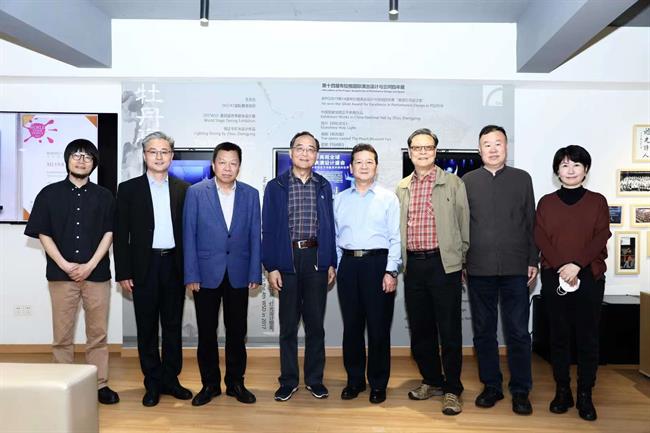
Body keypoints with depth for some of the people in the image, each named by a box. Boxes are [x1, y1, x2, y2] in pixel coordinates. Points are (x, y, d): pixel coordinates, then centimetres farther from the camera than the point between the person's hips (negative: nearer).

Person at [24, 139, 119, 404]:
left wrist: (90, 265, -9)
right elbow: (43, 235, 3)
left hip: (97, 273, 0)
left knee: (97, 333, 5)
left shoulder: (104, 196, 7)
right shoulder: (49, 194, 6)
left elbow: (109, 233, 2)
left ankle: (100, 384, 14)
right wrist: (65, 265, -8)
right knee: (62, 334, 5)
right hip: (61, 274, 0)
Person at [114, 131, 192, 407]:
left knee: (173, 326, 10)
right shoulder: (129, 189, 2)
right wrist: (123, 273, -5)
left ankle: (171, 379, 23)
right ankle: (153, 383, 19)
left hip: (175, 266, 1)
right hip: (144, 267, -1)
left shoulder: (184, 189, 6)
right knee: (147, 328, 7)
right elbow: (121, 234, 0)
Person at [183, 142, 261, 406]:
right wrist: (191, 275, -7)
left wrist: (255, 274, -1)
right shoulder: (196, 192, -1)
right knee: (207, 332, 8)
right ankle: (210, 384, 23)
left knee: (237, 331, 9)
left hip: (238, 274, 1)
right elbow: (189, 235, -3)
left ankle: (235, 382, 24)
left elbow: (255, 236, 4)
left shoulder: (251, 194, 4)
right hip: (206, 273, -1)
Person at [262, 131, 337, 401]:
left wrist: (331, 263, 4)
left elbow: (329, 225, 9)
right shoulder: (276, 186, 1)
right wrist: (271, 267, -7)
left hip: (316, 259, 2)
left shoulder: (323, 186, 7)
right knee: (288, 325, 7)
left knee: (315, 323, 9)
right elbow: (268, 229, -1)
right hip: (288, 259, -1)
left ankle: (315, 379, 22)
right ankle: (288, 381, 20)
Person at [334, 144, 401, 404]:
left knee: (378, 326, 3)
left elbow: (395, 238, -3)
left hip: (378, 263, -3)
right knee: (351, 325, 9)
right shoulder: (340, 200, 11)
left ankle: (378, 384, 17)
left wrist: (391, 271, -9)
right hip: (348, 264, 3)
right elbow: (334, 236, 12)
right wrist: (333, 266, 5)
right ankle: (354, 380, 23)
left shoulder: (388, 198, 2)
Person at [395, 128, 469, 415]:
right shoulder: (402, 188, 12)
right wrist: (399, 262, 9)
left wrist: (460, 258, 1)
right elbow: (398, 227, 14)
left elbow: (463, 223, 2)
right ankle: (432, 381, 29)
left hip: (443, 263, -4)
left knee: (449, 330, 0)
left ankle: (452, 390, 13)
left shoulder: (453, 184, 2)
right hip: (413, 265, 4)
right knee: (419, 329, 12)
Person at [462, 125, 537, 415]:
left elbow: (531, 223, 8)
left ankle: (520, 391, 18)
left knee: (518, 333, 3)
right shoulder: (467, 181, 6)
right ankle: (491, 386, 24)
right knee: (484, 331, 10)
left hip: (515, 269, 0)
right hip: (479, 269, 1)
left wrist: (533, 261, 3)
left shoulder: (522, 179, 8)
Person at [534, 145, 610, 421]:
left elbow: (601, 237, -4)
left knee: (587, 337, 2)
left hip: (589, 277, -1)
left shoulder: (597, 201, 6)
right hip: (554, 277, 1)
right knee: (559, 336, 6)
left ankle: (585, 395, 12)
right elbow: (540, 238, 0)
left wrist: (576, 265, -16)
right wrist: (562, 267, -13)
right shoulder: (546, 202, 8)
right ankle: (562, 391, 16)